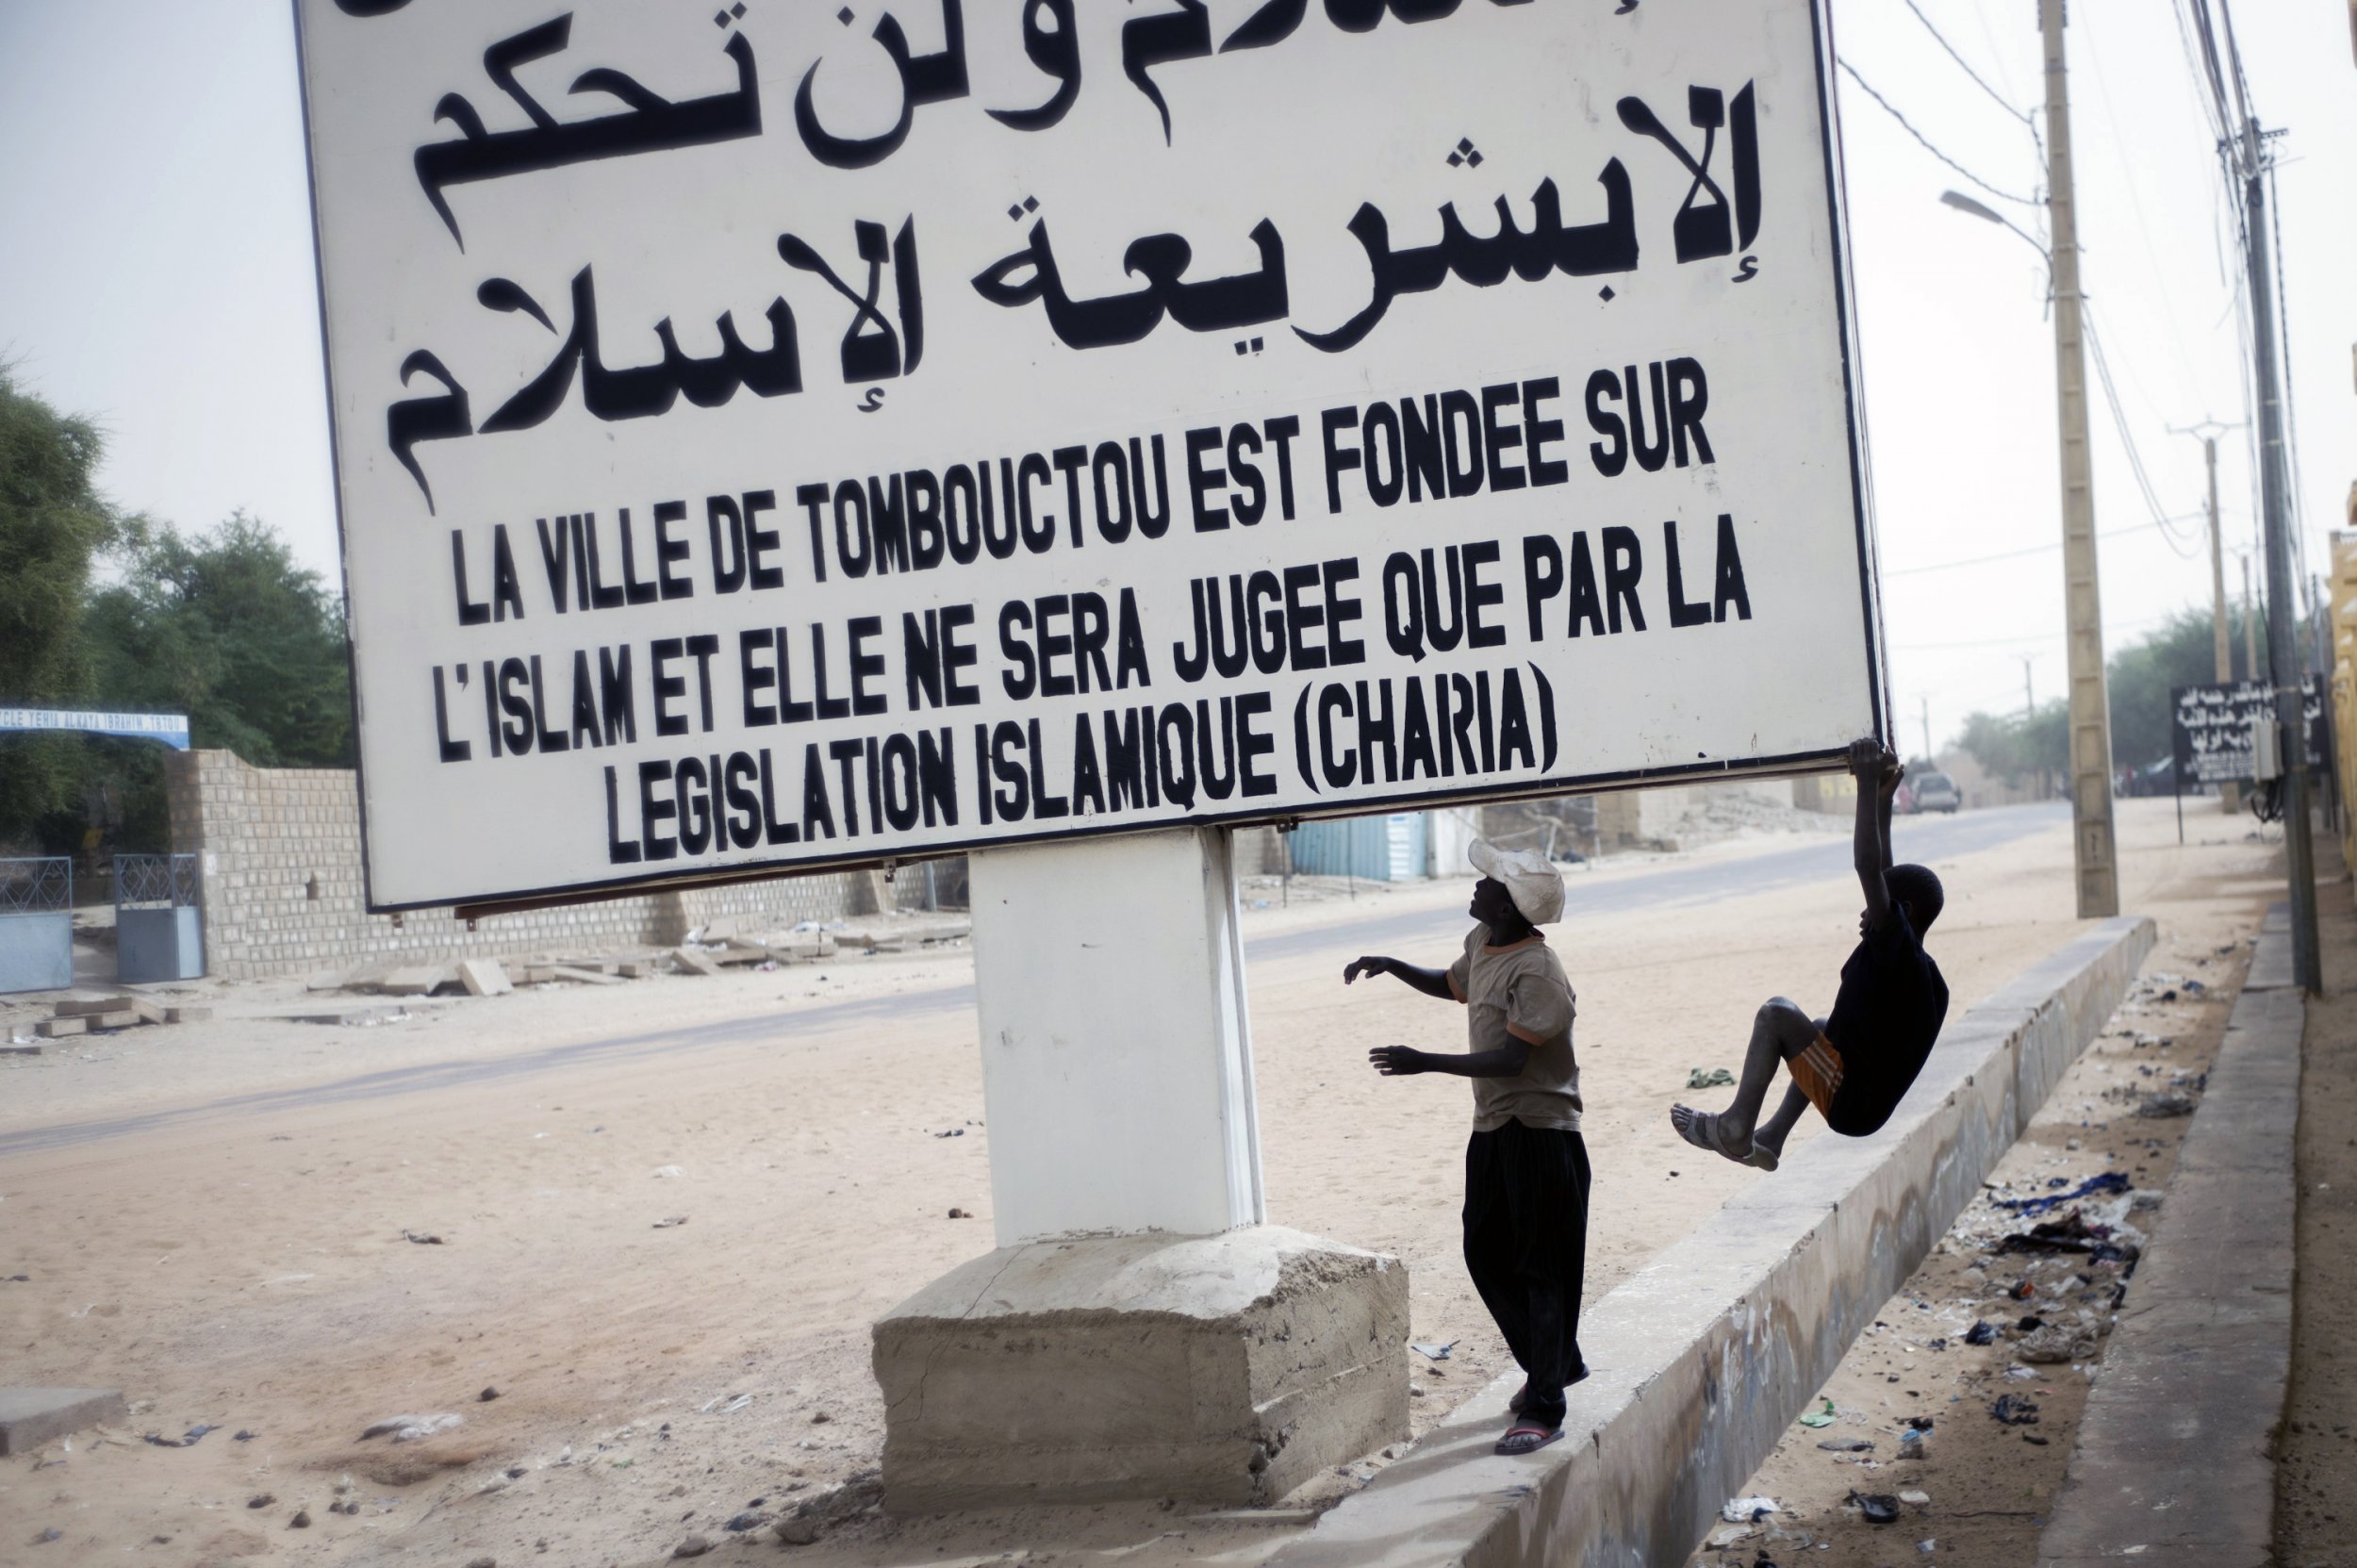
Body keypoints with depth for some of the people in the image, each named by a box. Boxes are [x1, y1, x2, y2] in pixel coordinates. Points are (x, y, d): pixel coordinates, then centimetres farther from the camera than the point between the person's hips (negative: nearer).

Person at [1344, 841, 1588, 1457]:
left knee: (1540, 1269, -3)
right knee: (1486, 1255, 16)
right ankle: (1556, 1363, 34)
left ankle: (1544, 1411, 2)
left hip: (1539, 1134, -10)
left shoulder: (1536, 972, -22)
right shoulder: (1482, 944, 7)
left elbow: (1511, 1058, -27)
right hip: (1493, 1129, 10)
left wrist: (1425, 1062, -31)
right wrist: (1392, 968, 11)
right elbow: (1452, 985, 28)